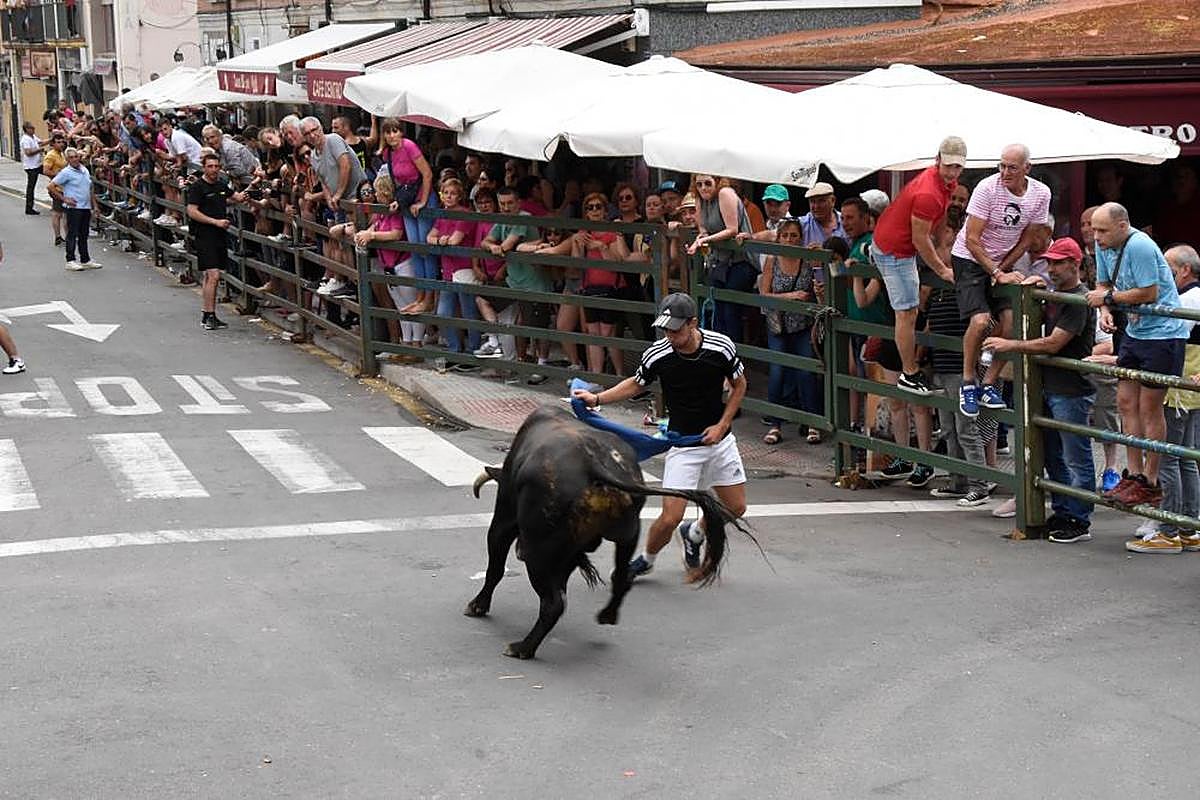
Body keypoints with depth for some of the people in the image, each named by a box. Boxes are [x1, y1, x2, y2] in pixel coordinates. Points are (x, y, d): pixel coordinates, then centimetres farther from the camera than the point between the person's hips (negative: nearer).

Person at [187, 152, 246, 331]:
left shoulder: (222, 184, 13)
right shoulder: (197, 187, -9)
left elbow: (236, 196, 27)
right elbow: (192, 212, -15)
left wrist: (243, 196, 3)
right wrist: (216, 221, -18)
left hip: (219, 236, 8)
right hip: (204, 237, -8)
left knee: (210, 276, 12)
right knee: (213, 275, -15)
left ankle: (206, 315, 18)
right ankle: (209, 317, -12)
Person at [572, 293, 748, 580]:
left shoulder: (721, 346, -15)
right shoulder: (657, 355, -16)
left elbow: (739, 385, 1)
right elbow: (637, 384, 5)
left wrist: (721, 425, -7)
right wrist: (597, 398, -7)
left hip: (719, 439, 2)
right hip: (682, 444, -2)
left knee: (735, 508, 9)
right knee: (670, 517, -11)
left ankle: (693, 535, 39)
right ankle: (646, 560, 19)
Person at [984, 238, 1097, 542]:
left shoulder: (1079, 300, -14)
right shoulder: (1055, 295, 15)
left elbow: (1053, 344, -19)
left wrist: (1009, 345, -14)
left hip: (1072, 392, -10)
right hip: (1051, 388, 10)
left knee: (1076, 460, -3)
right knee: (1053, 457, 15)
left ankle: (1079, 522, 1)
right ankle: (1061, 513, 24)